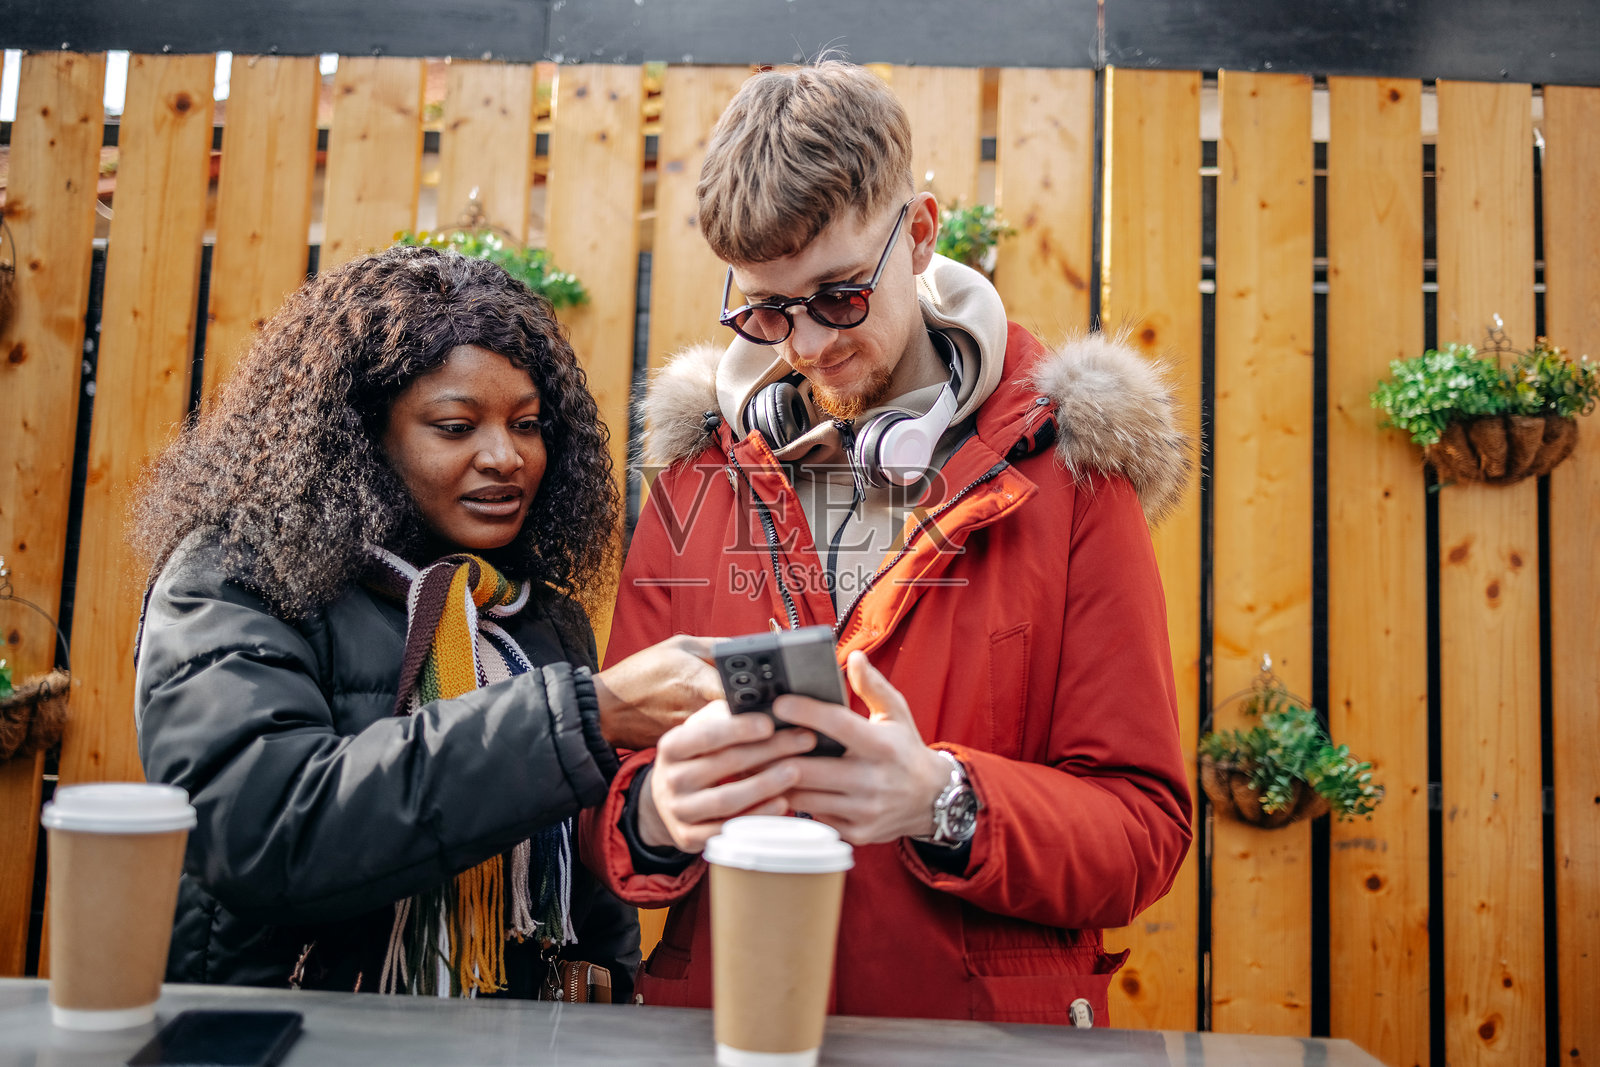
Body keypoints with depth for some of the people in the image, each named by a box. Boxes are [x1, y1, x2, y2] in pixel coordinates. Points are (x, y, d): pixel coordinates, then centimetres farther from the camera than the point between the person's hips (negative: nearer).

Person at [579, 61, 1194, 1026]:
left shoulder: (1064, 468, -1)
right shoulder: (698, 469, 5)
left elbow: (1146, 831, -4)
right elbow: (616, 793, 6)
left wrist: (943, 803, -20)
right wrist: (656, 816, -15)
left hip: (990, 1020, -3)